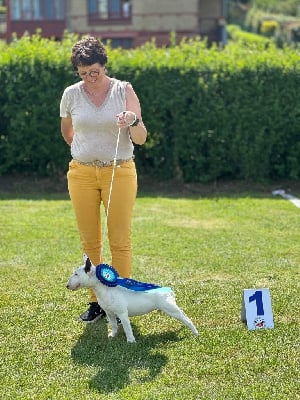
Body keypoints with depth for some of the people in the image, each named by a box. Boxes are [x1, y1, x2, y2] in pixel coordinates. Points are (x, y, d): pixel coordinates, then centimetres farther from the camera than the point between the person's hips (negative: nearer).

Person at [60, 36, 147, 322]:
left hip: (120, 172, -2)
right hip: (82, 173, 2)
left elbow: (141, 139, -9)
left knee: (120, 241, -1)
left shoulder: (124, 90, -4)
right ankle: (96, 301, 15)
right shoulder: (71, 94, 1)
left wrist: (134, 121, -29)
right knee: (90, 242, 6)